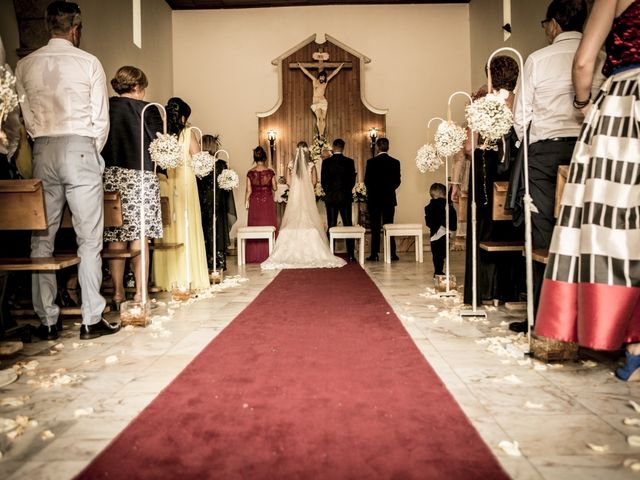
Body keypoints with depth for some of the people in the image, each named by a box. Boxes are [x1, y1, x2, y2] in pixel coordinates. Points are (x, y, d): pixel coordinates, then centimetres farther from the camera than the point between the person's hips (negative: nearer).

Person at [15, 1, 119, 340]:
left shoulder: (25, 66, 10)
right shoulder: (88, 63, 1)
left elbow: (27, 118, 9)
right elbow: (101, 118, -1)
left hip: (43, 151, 4)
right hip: (80, 149, -3)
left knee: (41, 239, 7)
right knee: (89, 238, 0)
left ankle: (46, 321, 10)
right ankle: (91, 320, 1)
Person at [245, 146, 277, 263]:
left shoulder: (250, 173, -4)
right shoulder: (270, 172, -6)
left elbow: (248, 191, -2)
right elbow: (274, 188, 1)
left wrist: (246, 202, 10)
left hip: (254, 202, 1)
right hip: (267, 202, -1)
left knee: (254, 227, 8)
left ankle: (254, 255, 10)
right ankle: (267, 253, 9)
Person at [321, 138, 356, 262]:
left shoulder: (326, 162, -2)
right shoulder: (349, 162, -1)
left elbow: (323, 181, 0)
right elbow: (352, 180, 1)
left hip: (330, 197, 0)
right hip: (345, 197, 0)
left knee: (331, 226, 3)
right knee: (348, 225, 3)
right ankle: (350, 255, 1)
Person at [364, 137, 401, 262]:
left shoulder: (371, 162, -8)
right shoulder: (395, 162, -1)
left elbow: (367, 181, -4)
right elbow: (397, 181, 2)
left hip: (374, 198, -2)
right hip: (389, 199, 2)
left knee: (375, 228, 2)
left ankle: (374, 254, 2)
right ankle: (392, 254, 7)